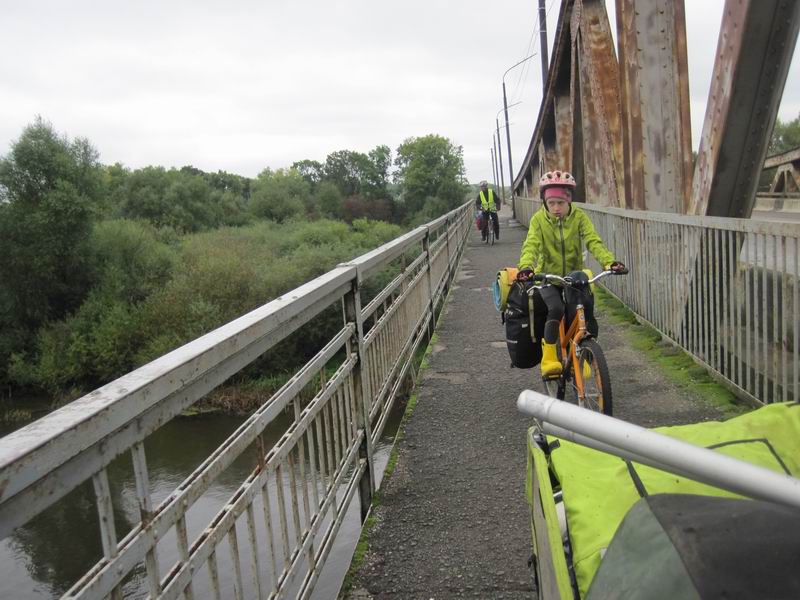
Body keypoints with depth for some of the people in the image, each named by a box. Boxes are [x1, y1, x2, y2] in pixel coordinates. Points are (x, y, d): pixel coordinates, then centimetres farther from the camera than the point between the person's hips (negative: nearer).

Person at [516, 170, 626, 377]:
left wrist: (610, 261, -37)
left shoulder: (578, 217, -7)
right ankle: (549, 358, -15)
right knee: (556, 309, -28)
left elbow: (593, 241, -18)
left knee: (587, 312, -15)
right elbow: (531, 245, -22)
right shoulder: (539, 219, -9)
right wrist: (526, 267, -44)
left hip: (574, 275, 2)